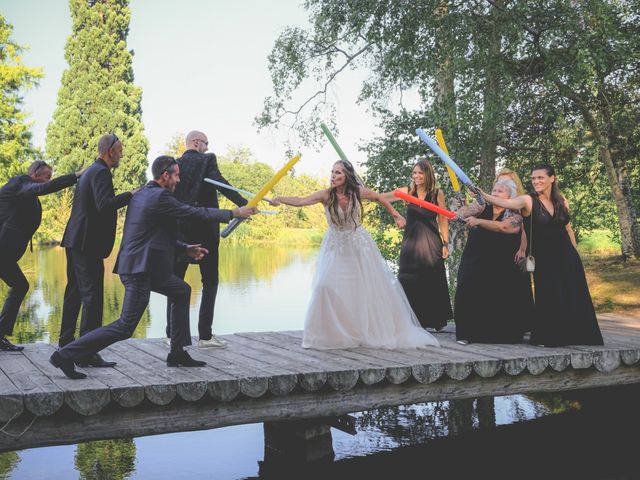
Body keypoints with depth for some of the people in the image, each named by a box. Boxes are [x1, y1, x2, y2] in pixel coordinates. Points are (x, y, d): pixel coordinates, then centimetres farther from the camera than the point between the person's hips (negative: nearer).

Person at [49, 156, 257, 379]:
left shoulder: (141, 194, 14)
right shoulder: (160, 196, -15)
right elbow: (196, 213, -11)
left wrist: (185, 248, 19)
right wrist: (234, 213, -2)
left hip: (147, 268, 11)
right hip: (140, 269, -11)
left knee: (182, 292, 22)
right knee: (125, 327, -7)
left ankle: (177, 353, 24)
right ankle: (66, 355, -3)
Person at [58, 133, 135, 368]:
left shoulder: (90, 171, 19)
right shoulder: (100, 172, -13)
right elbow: (104, 204, -26)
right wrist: (130, 195, -18)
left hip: (75, 241, 11)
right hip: (87, 243, -11)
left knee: (74, 292, 18)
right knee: (92, 296, -10)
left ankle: (66, 342, 29)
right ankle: (87, 353, -10)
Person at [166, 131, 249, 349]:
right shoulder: (207, 160, -4)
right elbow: (220, 183, -20)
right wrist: (243, 204, -25)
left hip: (179, 229, 5)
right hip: (205, 228, -4)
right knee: (210, 282, 4)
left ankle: (172, 333, 12)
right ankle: (205, 335, 1)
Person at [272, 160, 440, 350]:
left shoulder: (359, 192, -14)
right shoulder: (326, 195, -18)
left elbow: (379, 198, 5)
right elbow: (301, 201, -31)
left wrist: (395, 215, 10)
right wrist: (281, 199, -47)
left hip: (359, 245, 1)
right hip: (335, 247, -1)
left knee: (372, 288, 9)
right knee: (326, 286, -13)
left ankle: (381, 331, 28)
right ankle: (331, 334, 3)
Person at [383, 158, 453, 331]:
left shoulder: (437, 193, 1)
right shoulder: (407, 191, 2)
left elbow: (443, 220, 4)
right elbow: (383, 198, -8)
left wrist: (445, 244, 0)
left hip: (431, 243, -1)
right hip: (411, 241, 1)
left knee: (433, 281, 4)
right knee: (409, 282, 1)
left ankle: (436, 321, 18)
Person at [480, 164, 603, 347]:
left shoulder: (562, 201, 4)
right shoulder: (529, 201, -9)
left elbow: (567, 228, 15)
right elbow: (502, 202, -24)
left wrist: (575, 254, 14)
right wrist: (481, 194, -40)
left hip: (567, 256, 4)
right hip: (544, 257, -4)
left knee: (574, 298, 6)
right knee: (549, 298, -3)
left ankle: (573, 336, 21)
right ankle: (548, 338, 13)